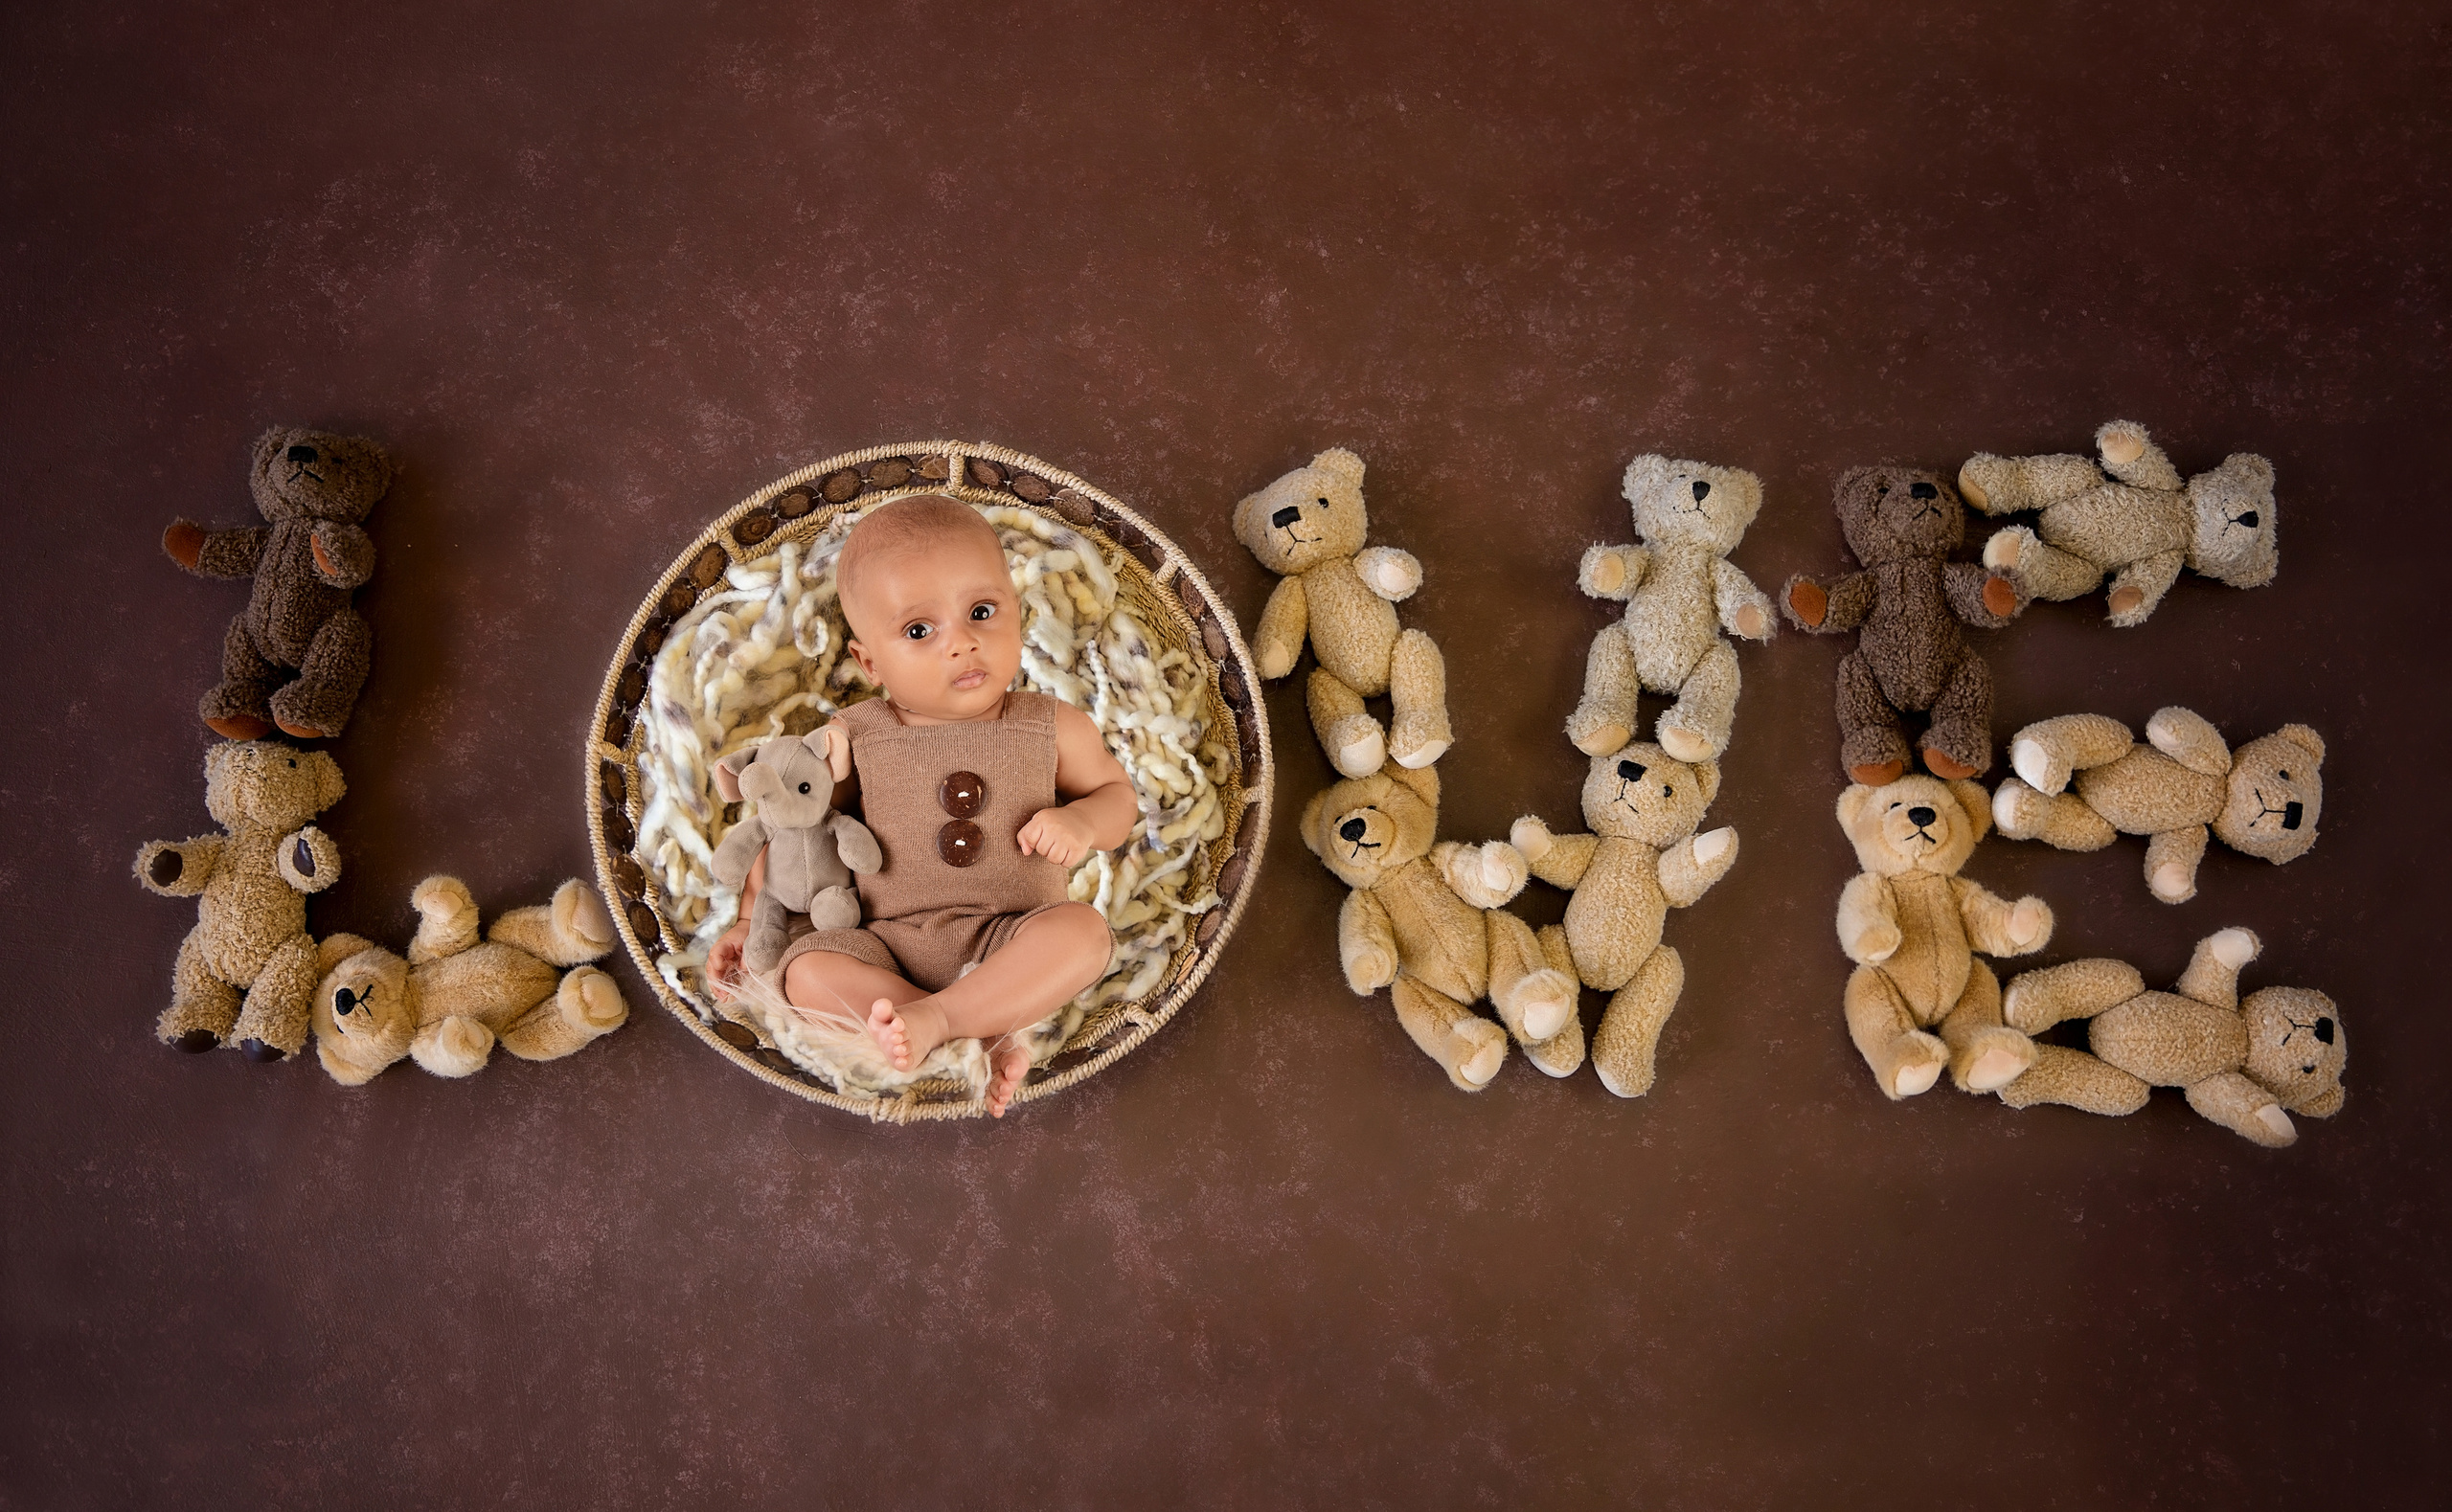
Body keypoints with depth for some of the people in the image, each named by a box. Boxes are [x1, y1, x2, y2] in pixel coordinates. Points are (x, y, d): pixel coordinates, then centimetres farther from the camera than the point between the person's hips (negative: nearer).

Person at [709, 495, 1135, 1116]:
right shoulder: (853, 739, 1)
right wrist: (751, 919, 6)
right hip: (893, 946, 1)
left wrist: (1083, 821, -11)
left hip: (1013, 941, -1)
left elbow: (1118, 795, 13)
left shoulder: (1053, 728, 0)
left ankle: (934, 1018, -34)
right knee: (808, 969, -26)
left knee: (1083, 929, -30)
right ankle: (981, 1041, -31)